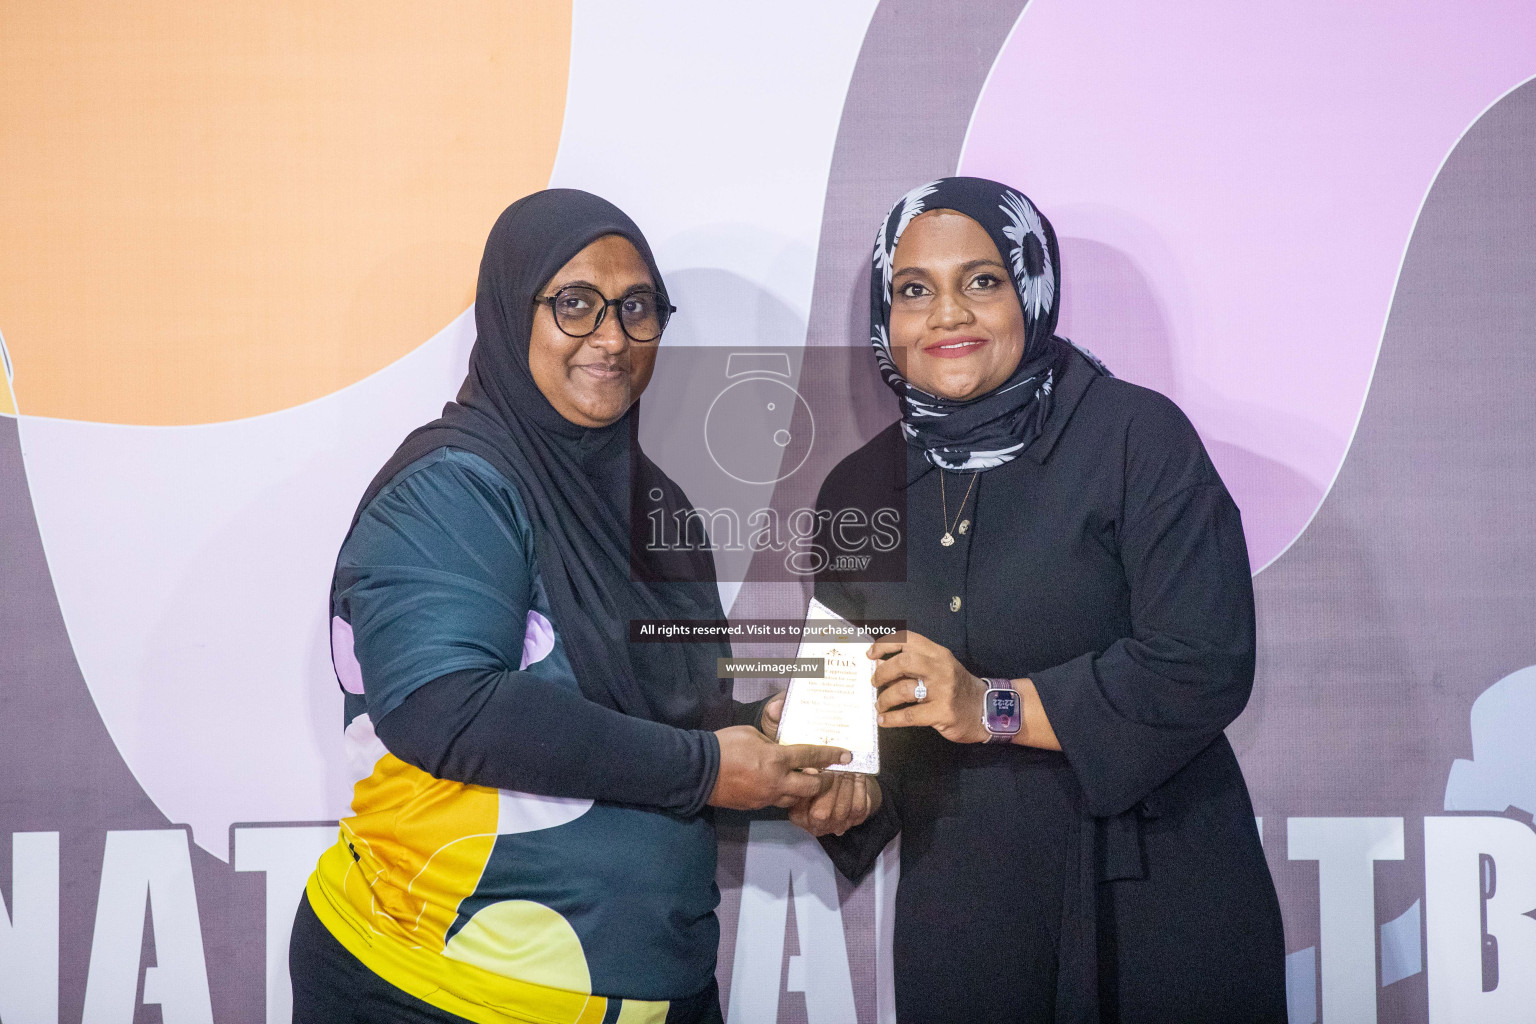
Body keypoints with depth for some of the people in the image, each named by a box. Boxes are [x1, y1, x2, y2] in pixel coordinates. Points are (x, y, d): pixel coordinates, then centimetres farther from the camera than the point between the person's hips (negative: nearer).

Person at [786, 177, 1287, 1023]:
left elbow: (1206, 666, -16)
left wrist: (998, 707, -20)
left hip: (1154, 898, -3)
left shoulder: (1136, 437, -7)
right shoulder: (855, 491, 7)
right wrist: (843, 796, -7)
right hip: (957, 911, 4)